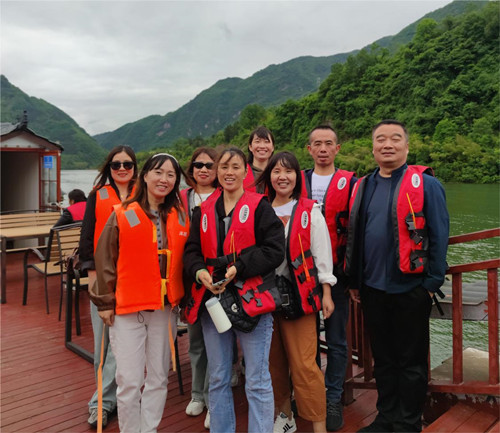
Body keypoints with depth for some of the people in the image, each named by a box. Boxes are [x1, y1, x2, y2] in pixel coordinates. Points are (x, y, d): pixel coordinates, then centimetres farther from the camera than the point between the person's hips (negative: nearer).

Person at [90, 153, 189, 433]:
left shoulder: (181, 218, 4)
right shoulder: (122, 215, -5)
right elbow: (105, 262, -1)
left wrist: (182, 298, 10)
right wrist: (105, 302, -1)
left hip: (166, 309, 3)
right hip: (127, 308, -3)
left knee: (158, 378, 13)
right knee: (130, 381, 2)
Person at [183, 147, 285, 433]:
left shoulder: (259, 207, -2)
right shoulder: (204, 211, 11)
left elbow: (275, 250, -9)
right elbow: (192, 250, 11)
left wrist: (238, 267, -19)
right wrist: (199, 271, -9)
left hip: (251, 300, -4)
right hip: (213, 299, 5)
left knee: (257, 382, 3)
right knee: (218, 379, 17)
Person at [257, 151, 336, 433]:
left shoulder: (310, 211, 0)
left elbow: (322, 254, 0)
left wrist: (326, 293, -2)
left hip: (299, 294, -3)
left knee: (304, 364, -5)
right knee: (275, 360, 12)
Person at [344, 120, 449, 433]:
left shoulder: (425, 184, -5)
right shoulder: (364, 187, 8)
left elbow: (439, 236, -7)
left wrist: (433, 281, -9)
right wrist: (354, 280, 10)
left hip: (410, 288, -4)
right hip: (372, 288, 5)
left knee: (411, 361, 10)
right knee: (383, 359, 17)